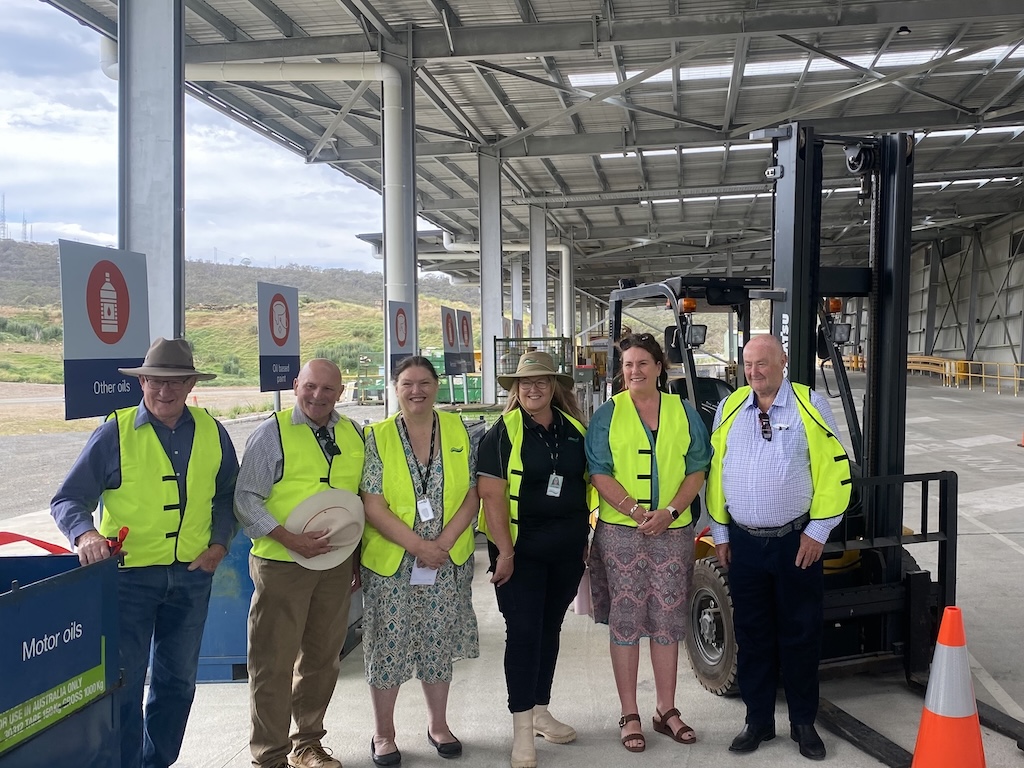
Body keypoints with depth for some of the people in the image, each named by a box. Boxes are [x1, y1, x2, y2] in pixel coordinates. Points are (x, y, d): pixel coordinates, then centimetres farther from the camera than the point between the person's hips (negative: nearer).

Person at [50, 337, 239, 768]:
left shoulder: (211, 432, 1)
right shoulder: (114, 432, -9)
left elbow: (227, 495, 12)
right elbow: (68, 500, -7)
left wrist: (219, 543, -2)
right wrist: (85, 534, -26)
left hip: (192, 573, 4)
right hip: (129, 574, -4)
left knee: (178, 679, 17)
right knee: (124, 681, 1)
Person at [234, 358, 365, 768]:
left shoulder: (355, 435, 7)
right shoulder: (272, 433, -6)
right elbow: (245, 498, -9)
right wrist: (291, 539, -18)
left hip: (337, 563, 5)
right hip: (281, 565, -4)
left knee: (323, 657, 15)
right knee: (274, 660, 2)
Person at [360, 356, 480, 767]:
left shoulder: (457, 431, 2)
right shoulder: (377, 437, -4)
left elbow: (471, 496, 0)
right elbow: (372, 506, -9)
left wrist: (443, 542, -12)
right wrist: (417, 546, -15)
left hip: (448, 563, 2)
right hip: (391, 564, -2)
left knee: (439, 644, 12)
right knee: (388, 645, 5)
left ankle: (438, 724, 31)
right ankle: (383, 734, 23)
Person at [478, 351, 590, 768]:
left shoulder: (574, 429, 7)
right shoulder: (503, 432, -8)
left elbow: (588, 479, 16)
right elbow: (491, 494, -13)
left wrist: (584, 535, 11)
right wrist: (504, 551, -18)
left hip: (567, 548, 5)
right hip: (522, 549, -5)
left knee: (550, 628, 14)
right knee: (523, 632, -4)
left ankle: (540, 711, 28)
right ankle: (522, 729, 4)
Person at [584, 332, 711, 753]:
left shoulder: (683, 412, 7)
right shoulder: (607, 414, 1)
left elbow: (697, 469, 4)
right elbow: (599, 473, -4)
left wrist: (669, 511, -11)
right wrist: (635, 511, -16)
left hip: (673, 530, 2)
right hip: (621, 530, -2)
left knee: (668, 620, 8)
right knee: (625, 620, 1)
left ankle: (666, 711, 20)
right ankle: (629, 715, 11)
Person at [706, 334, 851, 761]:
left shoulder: (810, 405, -4)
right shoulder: (729, 408, 6)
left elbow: (833, 470, -5)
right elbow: (716, 472, 8)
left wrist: (817, 531, -8)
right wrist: (720, 533, 7)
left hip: (796, 542, -3)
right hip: (743, 543, 3)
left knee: (800, 634, 8)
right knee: (751, 634, 11)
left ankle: (803, 722, 23)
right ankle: (758, 721, 24)